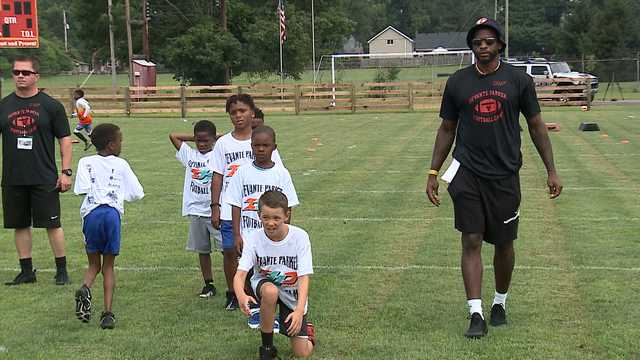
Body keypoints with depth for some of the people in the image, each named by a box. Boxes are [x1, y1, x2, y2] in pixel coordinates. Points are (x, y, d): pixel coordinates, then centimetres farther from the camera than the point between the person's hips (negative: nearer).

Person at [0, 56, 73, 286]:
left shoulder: (51, 106, -1)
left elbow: (65, 139, 1)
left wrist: (66, 172, -6)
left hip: (45, 179, -3)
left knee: (52, 224, -1)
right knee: (20, 225, 9)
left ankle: (62, 270, 10)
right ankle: (26, 271, 20)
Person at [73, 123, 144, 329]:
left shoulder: (85, 163, 14)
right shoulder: (121, 165, 14)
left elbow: (82, 189, -1)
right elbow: (137, 194, 13)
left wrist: (96, 192, 18)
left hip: (91, 213, 1)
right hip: (113, 213, -1)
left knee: (94, 264, 16)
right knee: (108, 266, 9)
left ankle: (85, 288, -16)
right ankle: (107, 313, -1)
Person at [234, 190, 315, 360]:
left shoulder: (300, 236, -22)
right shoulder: (254, 238, -20)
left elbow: (304, 278, -24)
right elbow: (240, 274, -29)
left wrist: (299, 310, -40)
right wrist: (241, 296, -52)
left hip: (293, 292, 0)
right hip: (264, 284, 0)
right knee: (270, 291, -39)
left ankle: (307, 330, 30)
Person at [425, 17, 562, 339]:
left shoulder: (519, 80, 2)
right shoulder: (457, 83, 4)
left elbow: (536, 126, 8)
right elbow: (447, 130, 12)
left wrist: (551, 171, 4)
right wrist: (433, 172, 7)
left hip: (505, 175, 0)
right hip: (467, 174, 0)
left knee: (504, 244, 9)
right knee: (471, 242, -5)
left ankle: (500, 303, 30)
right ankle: (476, 315, -4)